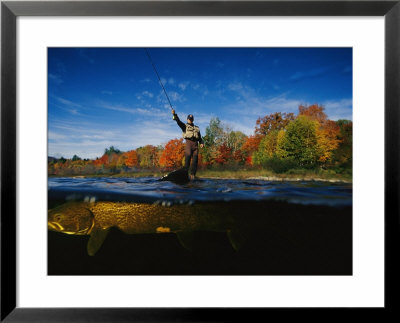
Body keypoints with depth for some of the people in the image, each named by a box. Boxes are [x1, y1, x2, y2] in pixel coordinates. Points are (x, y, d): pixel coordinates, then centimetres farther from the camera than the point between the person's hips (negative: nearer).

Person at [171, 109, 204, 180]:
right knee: (187, 158, -13)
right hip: (188, 142, -4)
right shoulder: (185, 126, 15)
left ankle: (193, 174, 1)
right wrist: (174, 115, -19)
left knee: (195, 160, -3)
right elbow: (178, 121, -3)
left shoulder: (197, 128, 26)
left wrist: (201, 143, 3)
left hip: (195, 144, 4)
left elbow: (200, 137, 23)